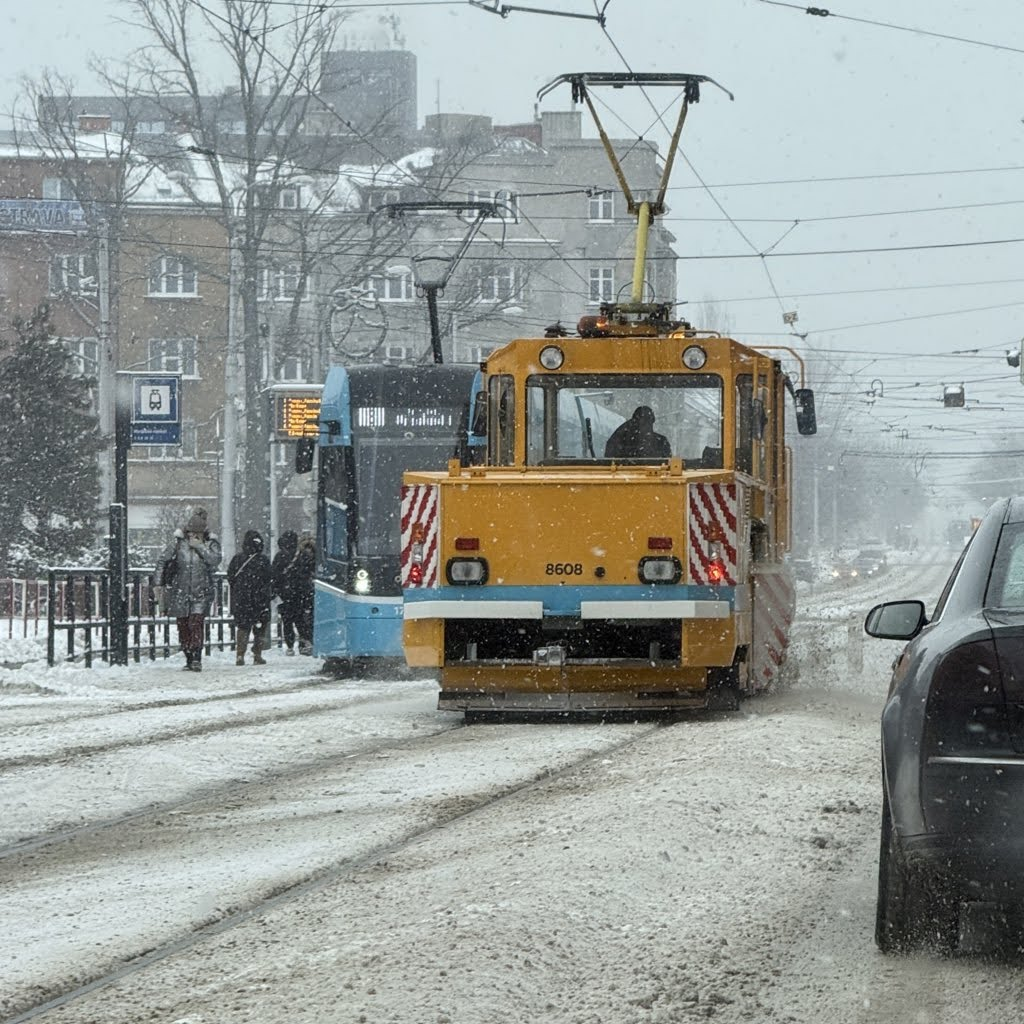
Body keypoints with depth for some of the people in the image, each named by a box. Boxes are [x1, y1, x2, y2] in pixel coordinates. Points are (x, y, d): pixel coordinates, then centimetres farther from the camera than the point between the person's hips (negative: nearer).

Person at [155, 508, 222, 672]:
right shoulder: (178, 543, 0)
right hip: (180, 591, 2)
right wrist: (160, 583, 1)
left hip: (201, 592, -2)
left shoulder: (211, 544, 0)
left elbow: (215, 560, -18)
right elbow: (163, 562, 6)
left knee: (196, 622, -17)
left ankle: (197, 658, -20)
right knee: (183, 625, 3)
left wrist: (199, 546, -19)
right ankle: (188, 659, 15)